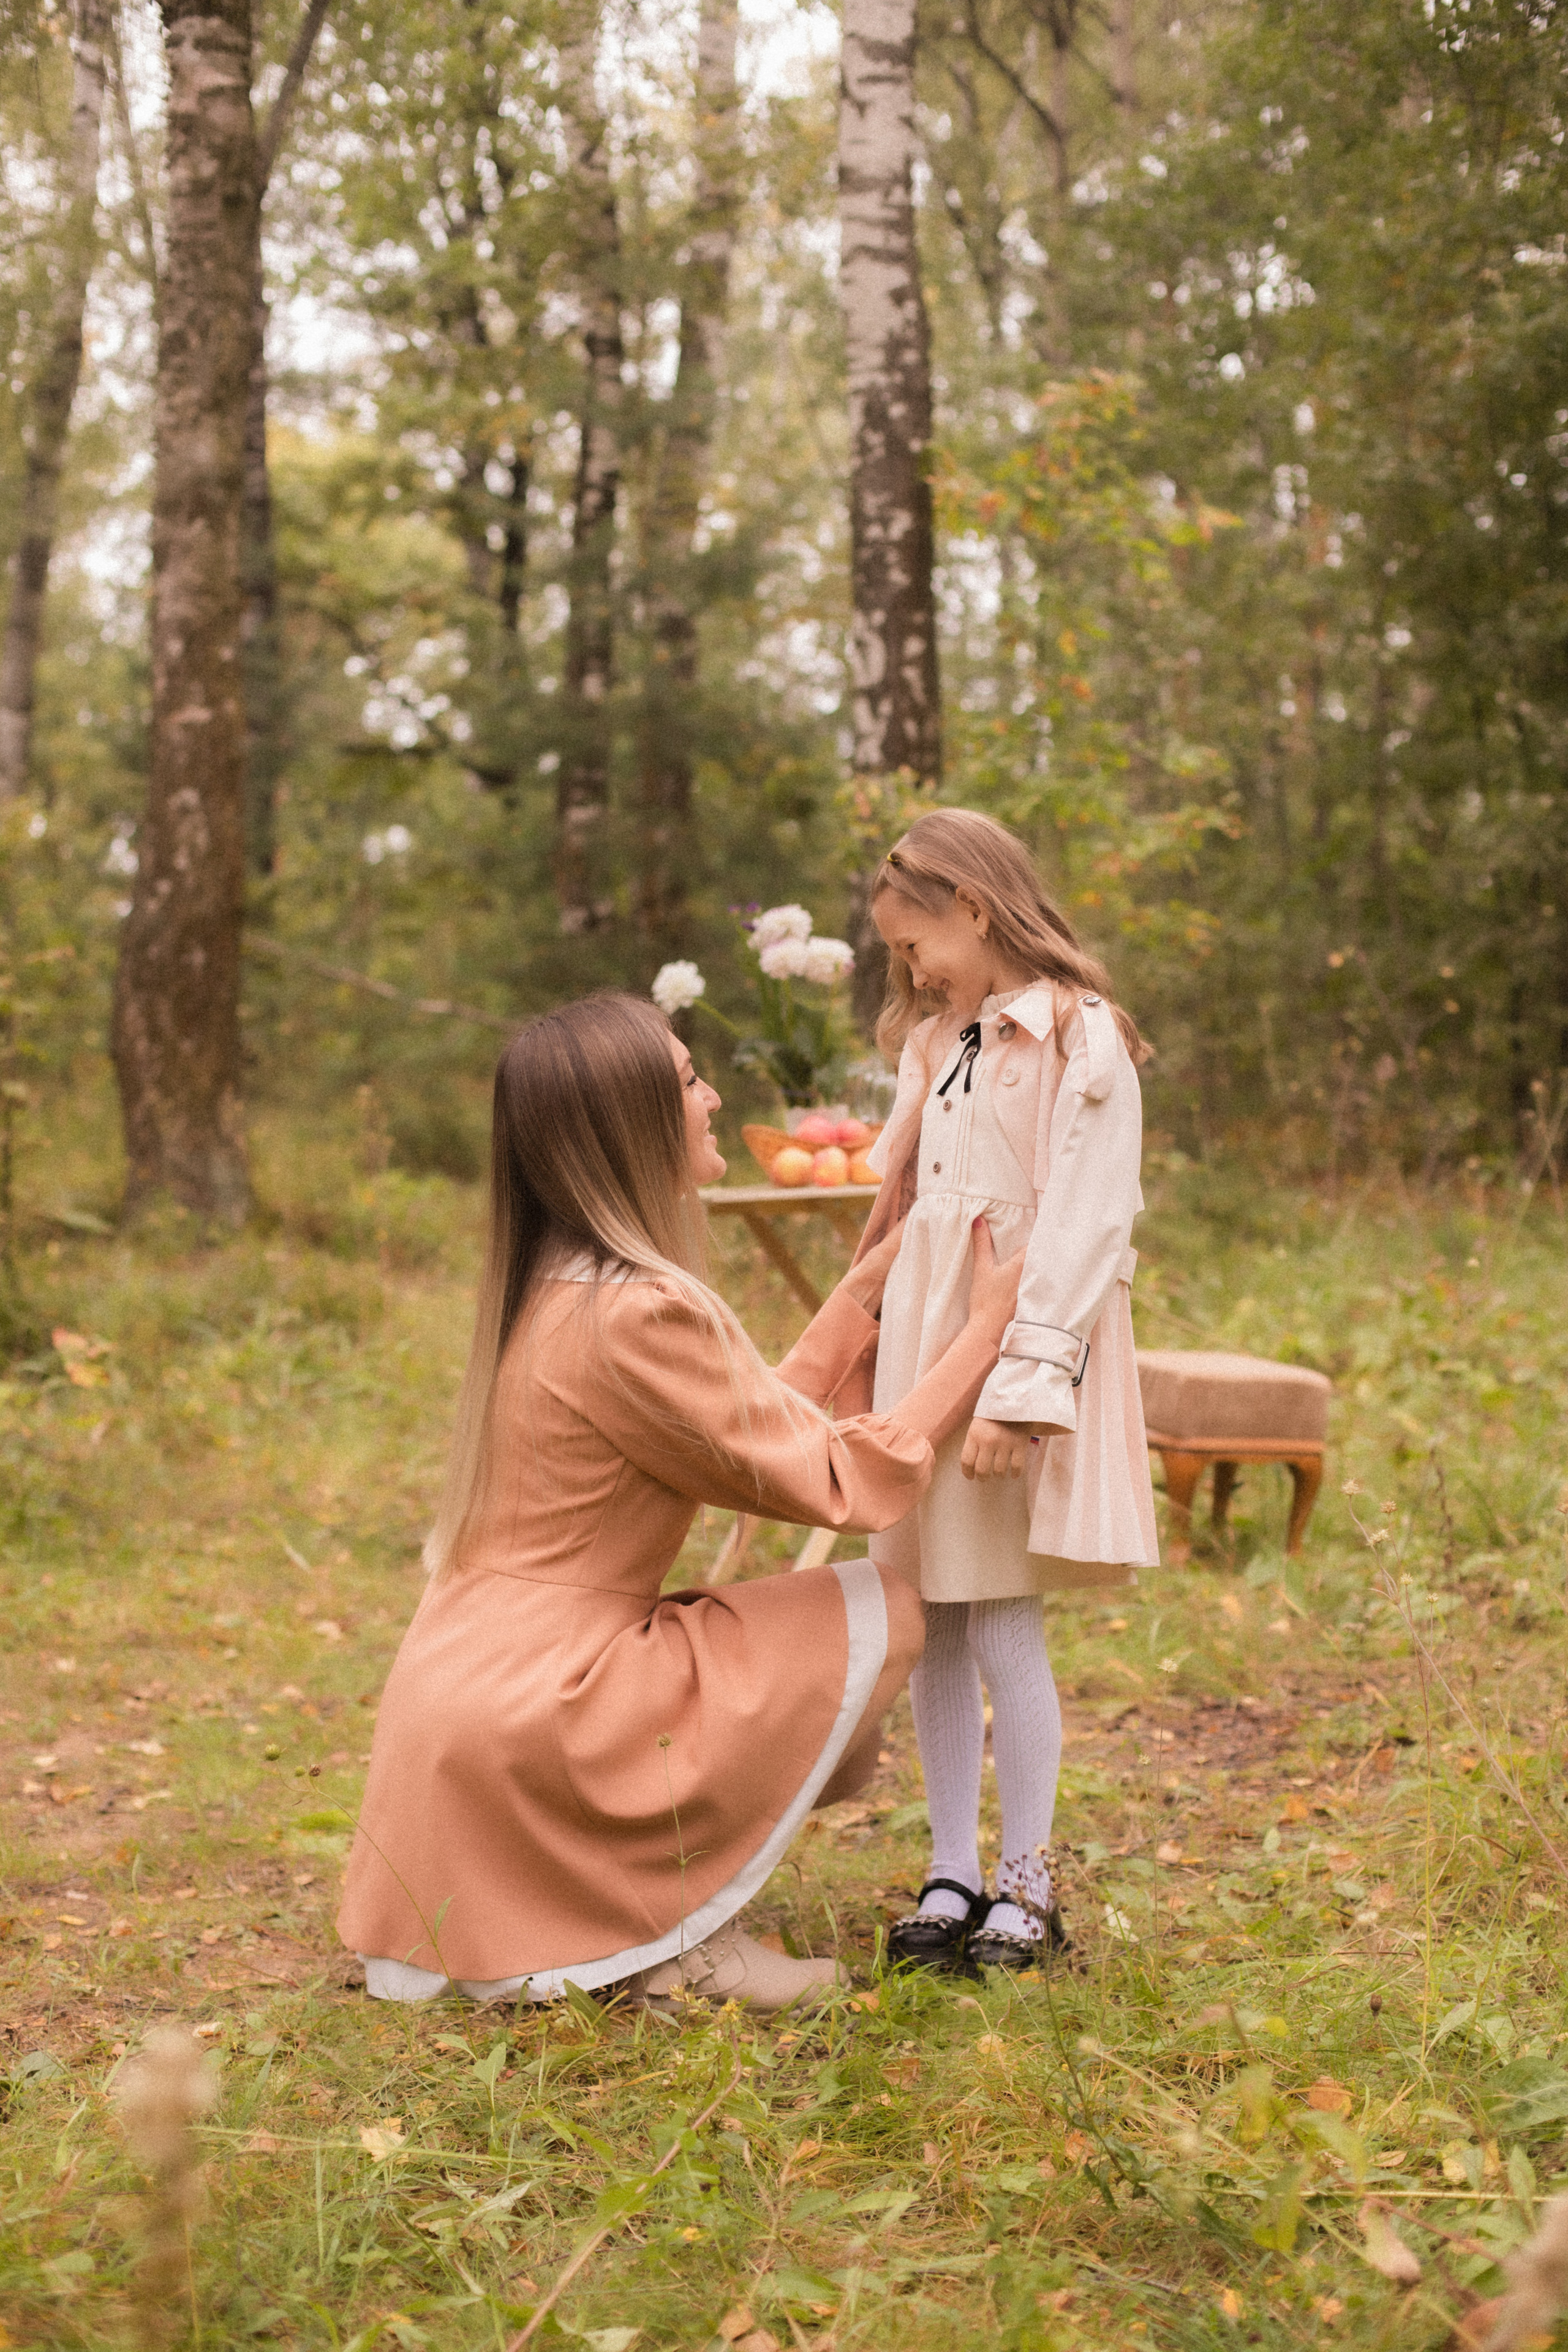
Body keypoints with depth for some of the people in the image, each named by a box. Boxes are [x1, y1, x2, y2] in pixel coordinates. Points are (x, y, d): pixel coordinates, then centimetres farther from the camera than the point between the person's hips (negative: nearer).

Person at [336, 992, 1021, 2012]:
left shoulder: (557, 1283, 11)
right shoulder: (635, 1313, -20)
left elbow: (766, 1420, 15)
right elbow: (836, 1482, -15)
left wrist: (872, 1284, 19)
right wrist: (986, 1330, -7)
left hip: (468, 1696, 10)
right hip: (526, 1724, -10)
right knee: (876, 1618, -7)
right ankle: (675, 1939, -2)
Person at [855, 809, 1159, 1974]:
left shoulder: (1081, 1042, -9)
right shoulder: (938, 1043, 16)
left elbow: (1081, 1231, -15)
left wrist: (1017, 1389, -21)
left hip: (1021, 1351, -7)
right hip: (921, 1349, 7)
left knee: (1003, 1625, -5)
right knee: (933, 1628, 7)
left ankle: (1029, 1887, 8)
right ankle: (953, 1876, 16)